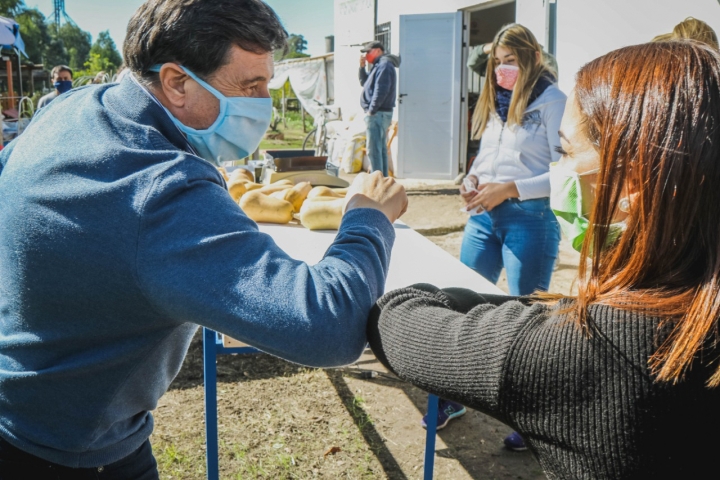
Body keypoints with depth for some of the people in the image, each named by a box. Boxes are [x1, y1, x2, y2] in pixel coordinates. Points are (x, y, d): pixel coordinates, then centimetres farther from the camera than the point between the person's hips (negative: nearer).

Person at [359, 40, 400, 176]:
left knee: (373, 150, -10)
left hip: (377, 114, -10)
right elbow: (364, 82, 26)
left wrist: (371, 110, -20)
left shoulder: (384, 65, -12)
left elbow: (381, 90, -21)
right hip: (380, 114, 10)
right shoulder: (378, 66, 19)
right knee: (381, 149, 14)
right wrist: (362, 67, 12)